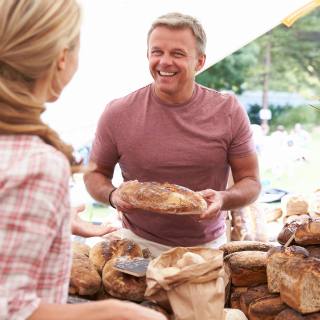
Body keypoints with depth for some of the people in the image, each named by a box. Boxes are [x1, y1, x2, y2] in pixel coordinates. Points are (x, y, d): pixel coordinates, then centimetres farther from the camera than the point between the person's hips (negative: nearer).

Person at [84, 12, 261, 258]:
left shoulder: (229, 111, -5)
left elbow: (251, 181, 1)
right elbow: (95, 172, 6)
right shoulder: (117, 114, -6)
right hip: (141, 245, -1)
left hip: (209, 245, 2)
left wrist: (223, 200, -20)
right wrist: (113, 196, -16)